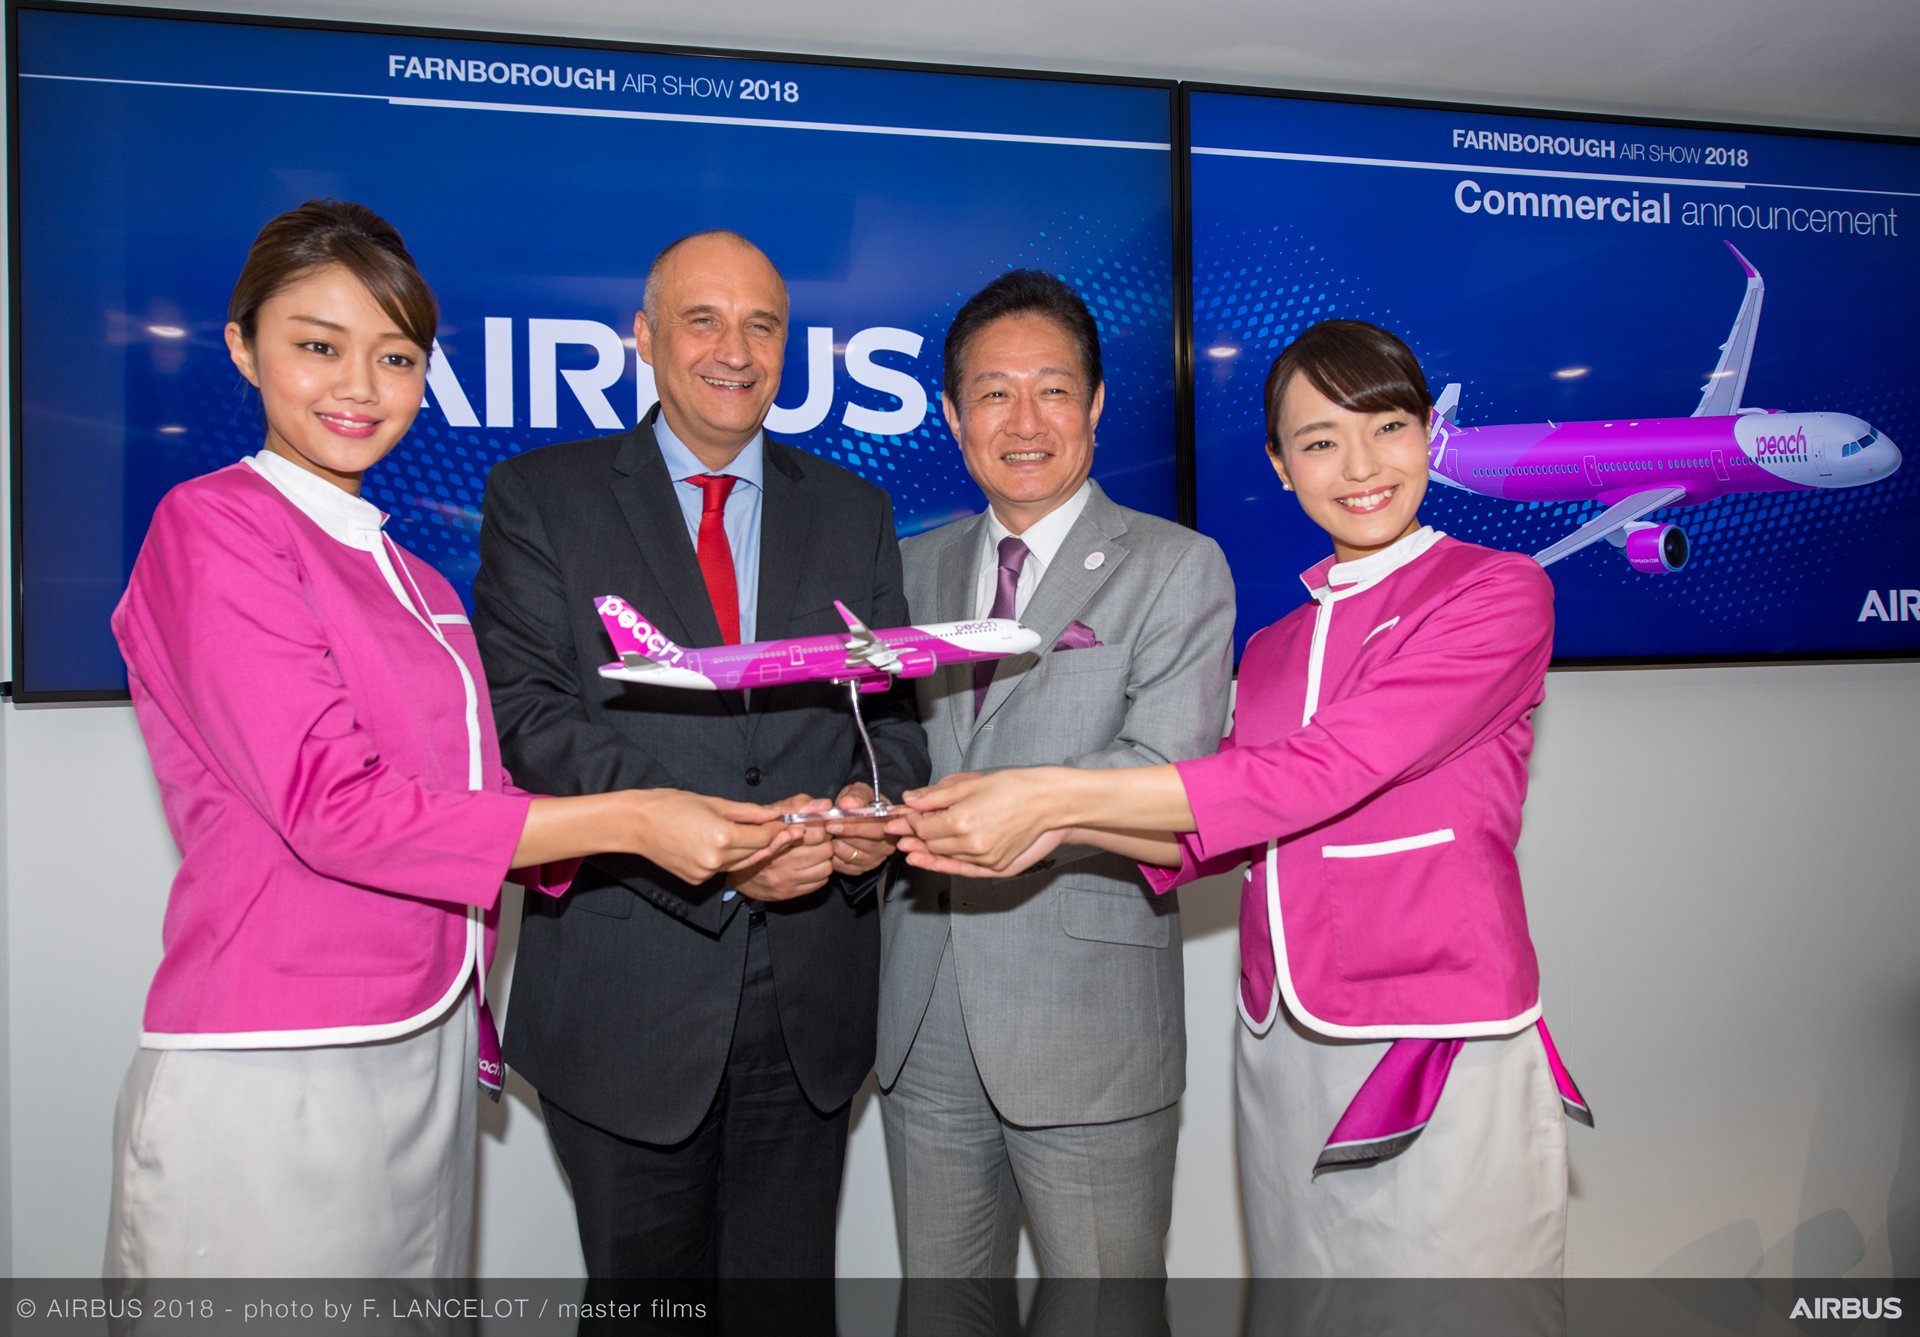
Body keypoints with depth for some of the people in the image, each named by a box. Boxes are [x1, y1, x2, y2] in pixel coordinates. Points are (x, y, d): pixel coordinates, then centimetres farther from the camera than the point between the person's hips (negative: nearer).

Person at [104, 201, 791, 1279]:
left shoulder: (413, 578, 14)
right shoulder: (211, 527, -8)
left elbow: (461, 799, 9)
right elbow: (330, 807, -17)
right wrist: (627, 819, -16)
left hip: (426, 1050, 7)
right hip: (274, 1070, -7)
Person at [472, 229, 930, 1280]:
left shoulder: (854, 512, 10)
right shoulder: (540, 497, 0)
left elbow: (894, 701, 9)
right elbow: (527, 712, -11)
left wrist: (880, 797, -15)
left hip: (812, 996, 3)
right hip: (627, 993, -2)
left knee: (791, 1289, 16)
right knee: (643, 1280, 16)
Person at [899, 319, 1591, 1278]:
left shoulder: (1498, 591, -6)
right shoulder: (1272, 650, 15)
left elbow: (1319, 774, -17)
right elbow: (1219, 834, 8)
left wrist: (1052, 794, -19)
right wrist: (1055, 827, -10)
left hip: (1440, 1047, -5)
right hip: (1283, 1050, 6)